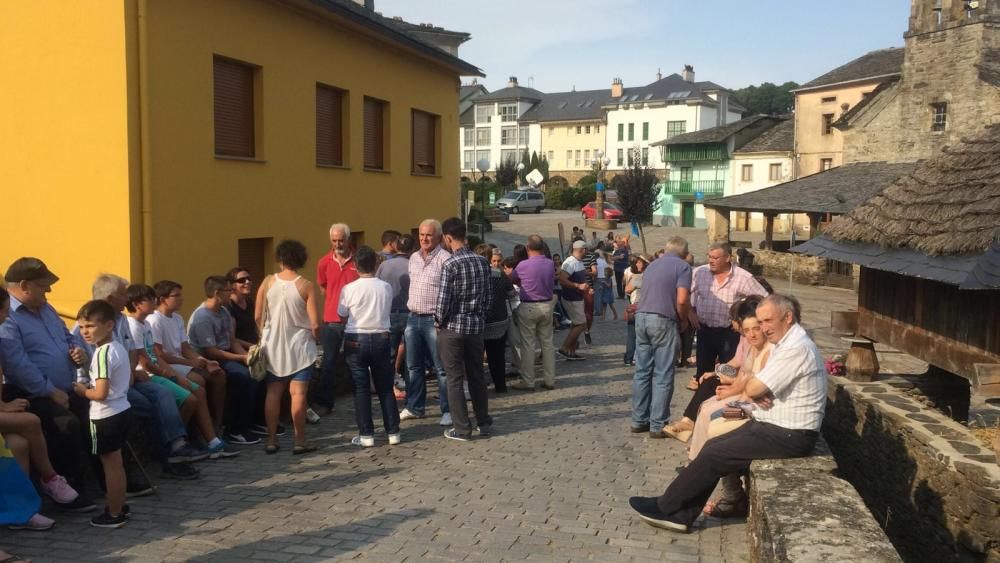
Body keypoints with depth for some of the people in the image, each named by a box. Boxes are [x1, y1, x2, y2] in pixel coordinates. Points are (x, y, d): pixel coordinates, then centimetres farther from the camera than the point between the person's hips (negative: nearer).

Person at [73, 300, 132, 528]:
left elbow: (101, 393, -25)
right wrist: (91, 385, 15)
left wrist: (83, 390, -6)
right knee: (116, 463, 19)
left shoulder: (102, 353, -21)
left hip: (106, 416, -9)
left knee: (110, 465, 1)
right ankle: (120, 506, 30)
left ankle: (114, 514, 10)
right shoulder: (119, 348, 7)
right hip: (122, 411, 9)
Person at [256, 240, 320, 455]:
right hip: (299, 346, -3)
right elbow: (315, 324, -13)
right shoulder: (306, 286, -12)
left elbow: (258, 317, 0)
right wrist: (315, 338, 6)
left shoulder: (268, 282, -4)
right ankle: (300, 441, 5)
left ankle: (271, 440, 16)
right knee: (298, 393, 1)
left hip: (273, 346, 3)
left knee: (273, 393, 11)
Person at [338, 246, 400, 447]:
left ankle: (366, 435, 6)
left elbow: (342, 314, 3)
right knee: (385, 387, 10)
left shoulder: (349, 289, -9)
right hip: (381, 338, 2)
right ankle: (393, 432, 13)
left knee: (361, 388, 5)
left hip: (356, 340, -2)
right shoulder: (386, 287, -3)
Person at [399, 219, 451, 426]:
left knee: (441, 368, -1)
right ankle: (414, 407, 26)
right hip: (413, 318, 7)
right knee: (414, 366, 15)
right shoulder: (413, 258, 12)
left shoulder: (444, 259, -12)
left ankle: (448, 410, 8)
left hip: (434, 319, -7)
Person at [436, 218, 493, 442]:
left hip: (453, 327, -5)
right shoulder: (482, 262, 2)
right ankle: (484, 423, 23)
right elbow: (489, 295, 6)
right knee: (477, 376, 16)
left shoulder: (450, 264, -16)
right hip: (477, 326, 5)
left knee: (455, 379, 4)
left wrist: (439, 322, -2)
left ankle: (462, 429, 10)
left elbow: (443, 300, -17)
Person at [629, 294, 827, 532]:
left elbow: (753, 388, -23)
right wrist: (751, 394, -8)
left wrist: (748, 391, 1)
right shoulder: (788, 343, 13)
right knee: (713, 446, 3)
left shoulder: (796, 349, -21)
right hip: (772, 425, 10)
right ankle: (681, 515, 6)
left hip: (787, 435, -10)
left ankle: (665, 507, 5)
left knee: (714, 455, -9)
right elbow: (755, 390, 15)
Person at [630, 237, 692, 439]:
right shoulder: (682, 267, -1)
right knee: (663, 376, 0)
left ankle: (639, 420, 17)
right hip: (663, 320, -6)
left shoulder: (652, 265, 21)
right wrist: (683, 320, 4)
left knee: (642, 372, 12)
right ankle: (658, 425, 2)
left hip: (641, 317, 6)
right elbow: (682, 300, -13)